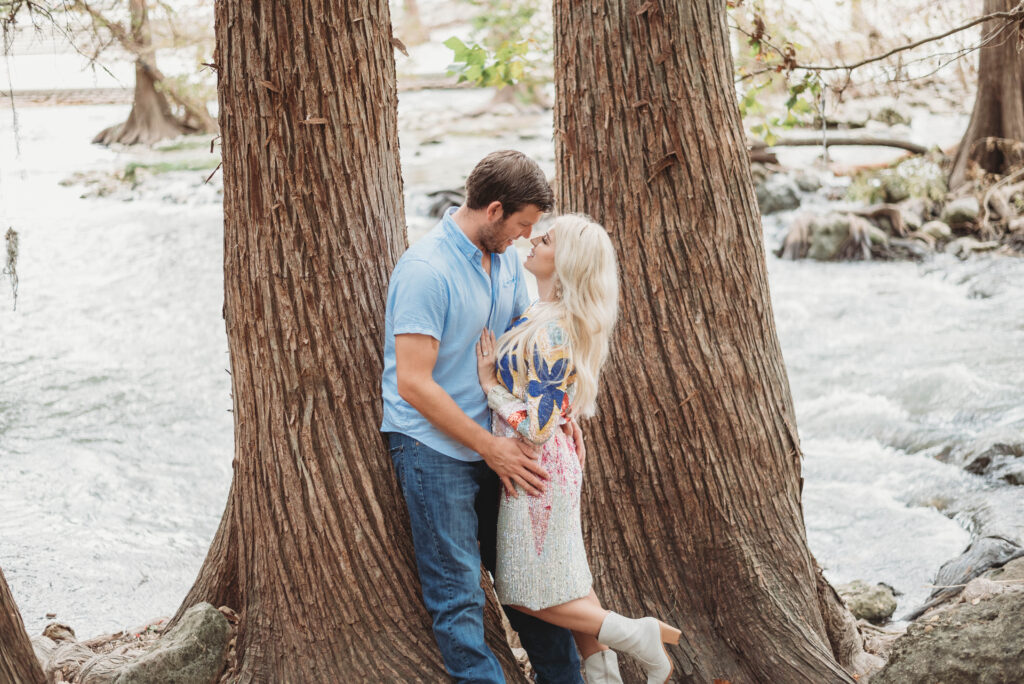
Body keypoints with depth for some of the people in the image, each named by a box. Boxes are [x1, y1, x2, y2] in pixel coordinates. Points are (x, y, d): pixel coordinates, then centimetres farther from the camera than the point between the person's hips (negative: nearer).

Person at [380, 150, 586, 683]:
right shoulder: (426, 270, -20)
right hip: (432, 448, -8)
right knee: (458, 594, -3)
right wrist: (490, 447, -16)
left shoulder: (505, 259, 6)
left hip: (492, 446, 8)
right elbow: (413, 384, -21)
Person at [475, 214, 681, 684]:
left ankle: (638, 635, 5)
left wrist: (488, 384, -16)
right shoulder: (542, 315, 4)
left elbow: (536, 425, -25)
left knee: (531, 593, 4)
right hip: (553, 463, 9)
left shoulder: (551, 335, -25)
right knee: (567, 580, 18)